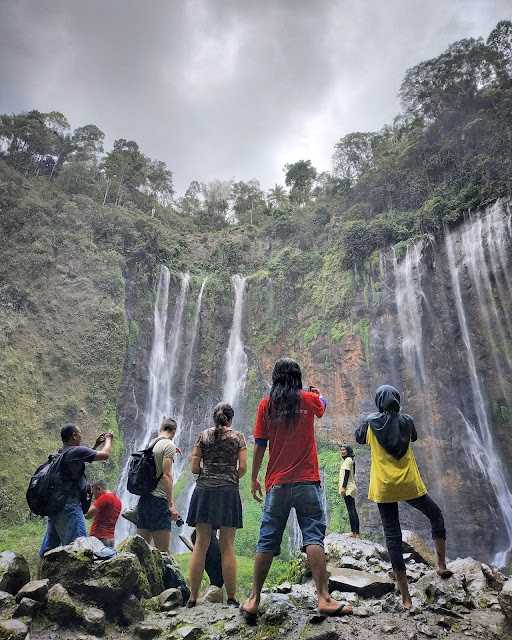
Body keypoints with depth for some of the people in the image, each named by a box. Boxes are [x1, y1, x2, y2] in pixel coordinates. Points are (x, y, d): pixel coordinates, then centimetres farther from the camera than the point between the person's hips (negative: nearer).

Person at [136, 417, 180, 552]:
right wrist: (171, 504, -16)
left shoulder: (151, 443, 13)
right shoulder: (169, 445, -8)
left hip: (143, 498, 8)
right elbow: (166, 475, -16)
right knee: (162, 551, -6)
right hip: (158, 500, -8)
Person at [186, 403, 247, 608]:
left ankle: (193, 597, 10)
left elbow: (194, 468, 4)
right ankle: (231, 598, 10)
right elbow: (243, 467, -2)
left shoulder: (203, 436, 6)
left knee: (200, 545, 6)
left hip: (204, 490, 1)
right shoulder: (238, 437, 4)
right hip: (229, 492, -1)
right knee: (227, 546, 5)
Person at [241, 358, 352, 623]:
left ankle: (254, 599, 14)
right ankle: (324, 598, -2)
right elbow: (323, 406, 25)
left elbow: (259, 445, 1)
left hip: (277, 484, 1)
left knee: (267, 541, 8)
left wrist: (254, 478, 10)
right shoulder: (308, 399, 0)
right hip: (306, 482, -1)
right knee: (313, 537, 1)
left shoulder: (265, 404, 0)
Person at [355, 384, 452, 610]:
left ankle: (406, 598, 8)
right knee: (435, 514, 27)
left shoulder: (371, 422, -3)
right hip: (409, 484, 0)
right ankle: (442, 565, 25)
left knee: (393, 536, 5)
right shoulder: (407, 421, -2)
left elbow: (358, 438, 14)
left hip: (383, 488, 0)